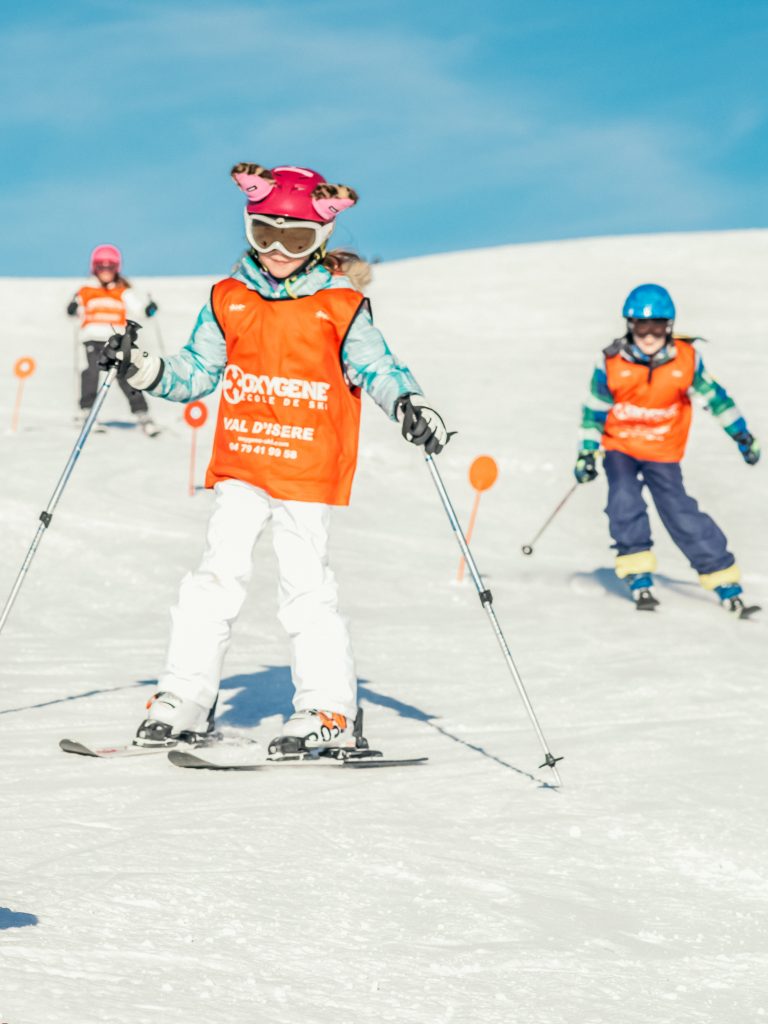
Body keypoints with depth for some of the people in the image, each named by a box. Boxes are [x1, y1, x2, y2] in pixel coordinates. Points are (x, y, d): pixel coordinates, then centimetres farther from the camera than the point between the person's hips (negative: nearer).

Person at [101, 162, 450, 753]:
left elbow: (377, 369, -2)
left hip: (310, 471, -3)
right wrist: (147, 371, -3)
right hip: (241, 466, 3)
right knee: (217, 576, 0)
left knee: (307, 587, -2)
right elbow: (196, 372, 13)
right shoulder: (229, 302, 7)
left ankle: (329, 711, 6)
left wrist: (409, 404, -21)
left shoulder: (341, 309, -2)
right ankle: (185, 700, 5)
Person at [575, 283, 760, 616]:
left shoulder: (686, 359, -11)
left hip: (663, 453, 0)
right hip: (620, 447, 0)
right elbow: (594, 409, -2)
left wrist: (742, 434, 4)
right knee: (625, 501, -21)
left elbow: (712, 395, 2)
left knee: (681, 513, -7)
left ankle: (725, 581, 0)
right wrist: (587, 452, -4)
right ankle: (638, 577, -7)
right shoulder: (612, 363, -12)